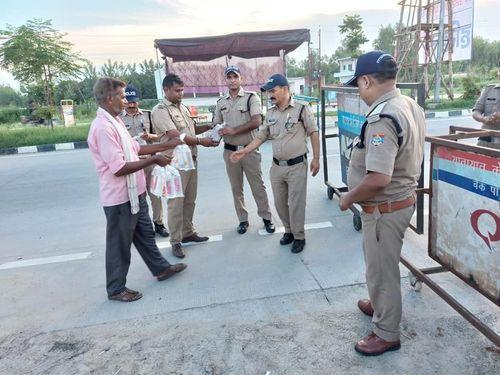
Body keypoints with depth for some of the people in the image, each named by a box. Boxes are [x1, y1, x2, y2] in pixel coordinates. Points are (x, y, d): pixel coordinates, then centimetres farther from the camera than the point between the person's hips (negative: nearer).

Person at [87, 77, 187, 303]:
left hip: (134, 193, 9)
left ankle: (161, 269, 40)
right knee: (119, 244, 7)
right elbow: (119, 168, -28)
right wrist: (154, 160, -20)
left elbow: (135, 149, 16)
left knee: (145, 234, 23)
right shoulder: (103, 127, -23)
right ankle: (116, 289, 25)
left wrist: (167, 145, 12)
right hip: (119, 198, -9)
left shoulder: (115, 121, 9)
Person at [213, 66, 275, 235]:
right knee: (236, 188, 11)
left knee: (258, 186, 3)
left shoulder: (251, 97, -4)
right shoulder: (221, 102, 9)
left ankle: (266, 217, 18)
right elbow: (215, 125, 13)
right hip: (230, 150, 4)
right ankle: (243, 219, 24)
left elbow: (257, 121, -16)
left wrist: (234, 130, -21)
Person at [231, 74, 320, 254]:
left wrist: (316, 158, -7)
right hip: (276, 166, 6)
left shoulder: (301, 108, -7)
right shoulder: (270, 113, 8)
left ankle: (299, 236, 20)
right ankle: (289, 230, 34)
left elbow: (313, 133, -4)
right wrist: (244, 151, 2)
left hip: (297, 166, -5)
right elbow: (261, 136, 11)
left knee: (296, 203, 1)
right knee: (280, 203, 13)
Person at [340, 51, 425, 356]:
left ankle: (387, 334, 29)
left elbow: (378, 179, -34)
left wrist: (348, 198, -17)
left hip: (385, 208, -9)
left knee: (382, 269, 9)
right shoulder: (411, 105, 3)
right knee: (380, 263, 27)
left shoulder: (382, 118, -28)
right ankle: (380, 305, 50)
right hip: (404, 197, 9)